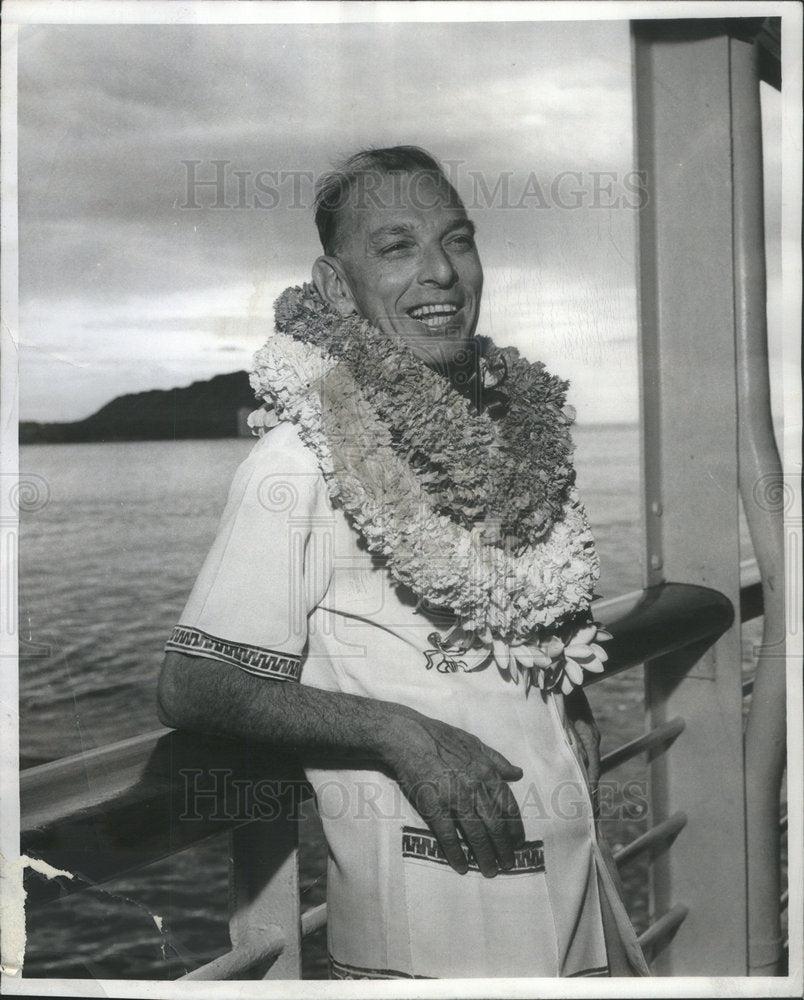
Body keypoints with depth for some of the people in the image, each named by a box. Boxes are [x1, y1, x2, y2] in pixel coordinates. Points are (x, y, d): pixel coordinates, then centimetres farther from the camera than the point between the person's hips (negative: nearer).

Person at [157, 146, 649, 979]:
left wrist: (573, 709, 4)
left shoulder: (514, 420, 6)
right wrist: (400, 734, -24)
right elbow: (192, 688, -18)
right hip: (425, 899, -7)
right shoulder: (302, 462, -16)